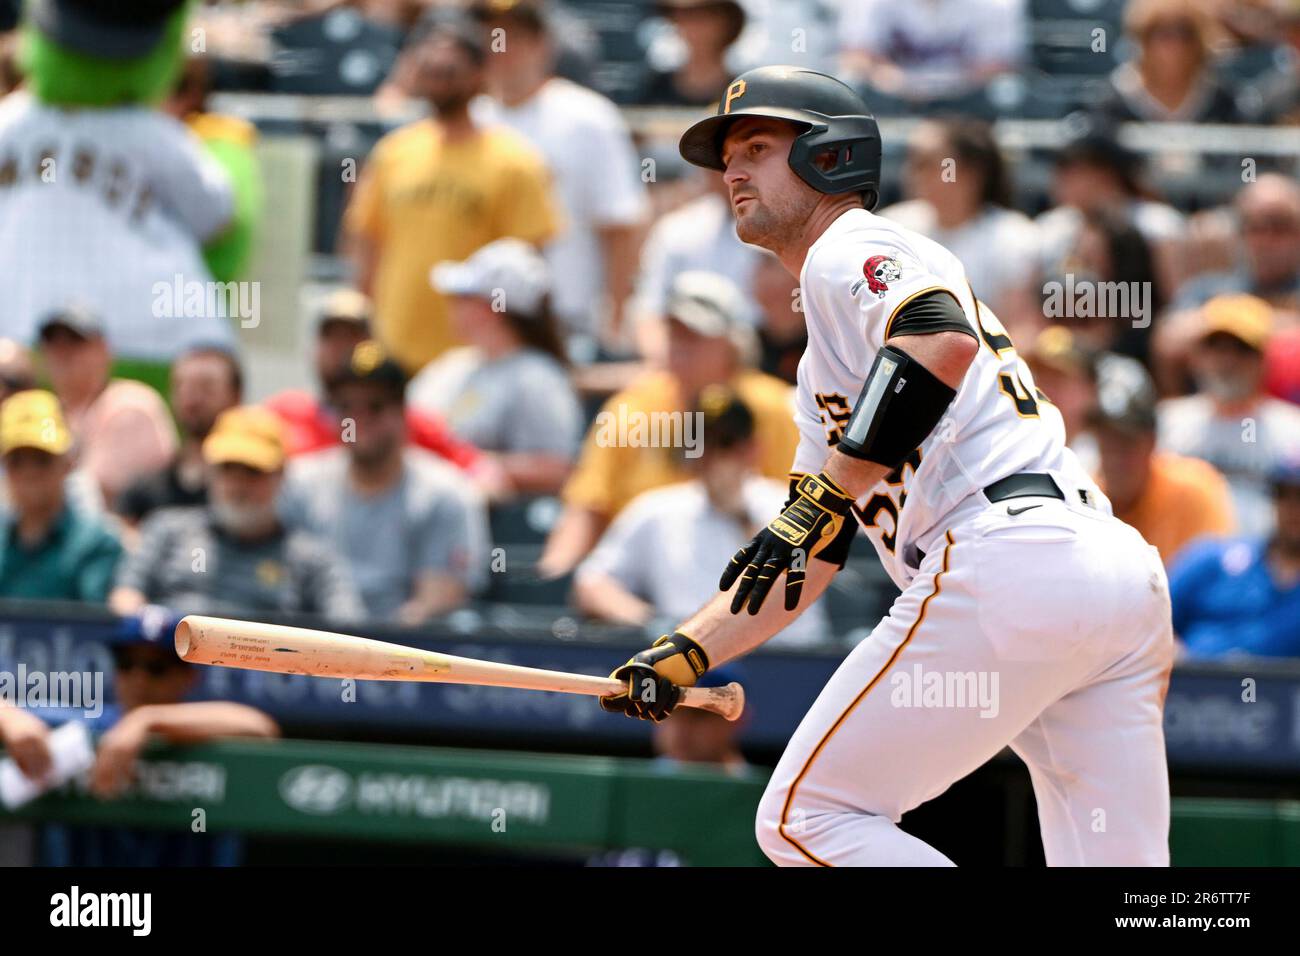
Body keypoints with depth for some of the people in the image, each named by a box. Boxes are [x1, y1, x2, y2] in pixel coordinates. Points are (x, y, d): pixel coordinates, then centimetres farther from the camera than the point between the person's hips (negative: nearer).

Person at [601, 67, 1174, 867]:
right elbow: (806, 565, 35)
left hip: (1008, 561, -9)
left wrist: (821, 500, -18)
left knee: (805, 816, -2)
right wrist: (681, 657, 27)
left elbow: (945, 342, -18)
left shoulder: (847, 252, 5)